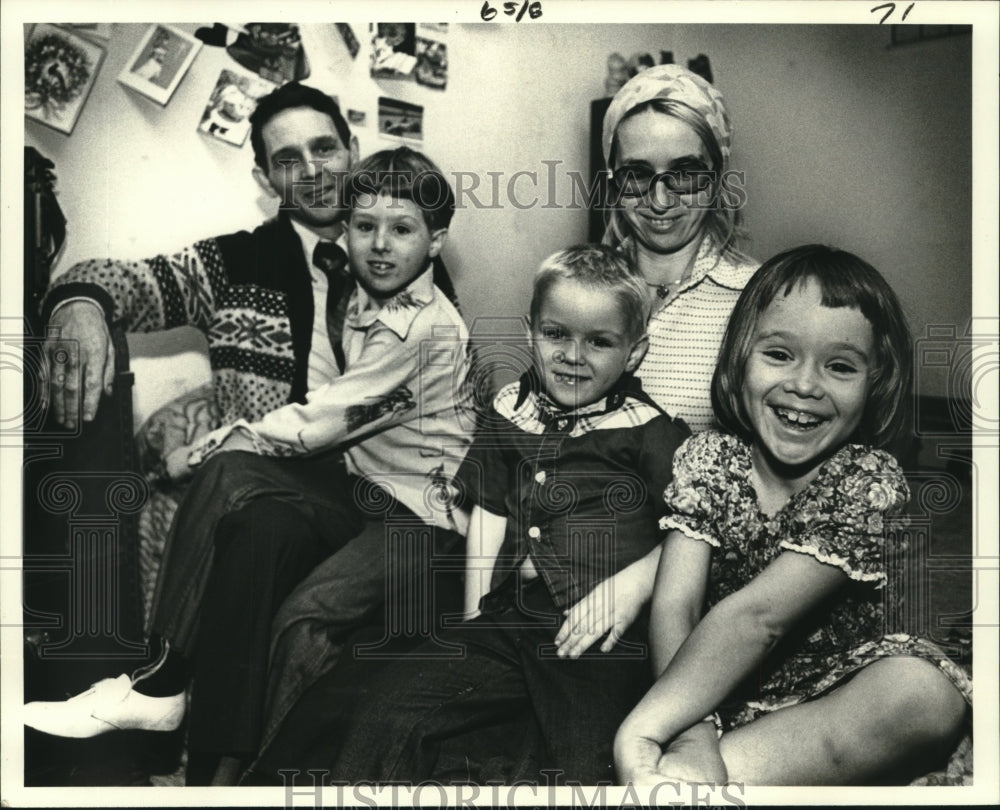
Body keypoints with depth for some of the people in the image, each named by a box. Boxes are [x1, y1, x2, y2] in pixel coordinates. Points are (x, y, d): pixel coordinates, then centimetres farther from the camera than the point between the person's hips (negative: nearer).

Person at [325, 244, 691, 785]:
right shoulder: (511, 411, 14)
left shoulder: (647, 430, -1)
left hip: (600, 640, -4)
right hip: (507, 620, 5)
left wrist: (631, 587, -13)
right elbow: (489, 512, 16)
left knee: (582, 770, -25)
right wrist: (473, 614, 9)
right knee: (385, 712, -8)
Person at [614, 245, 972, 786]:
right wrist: (692, 734, -34)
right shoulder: (708, 458, -6)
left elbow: (756, 615, -26)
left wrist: (641, 731, -33)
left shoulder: (868, 480, -15)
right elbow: (674, 606, -16)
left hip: (834, 692, -1)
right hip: (723, 695, 2)